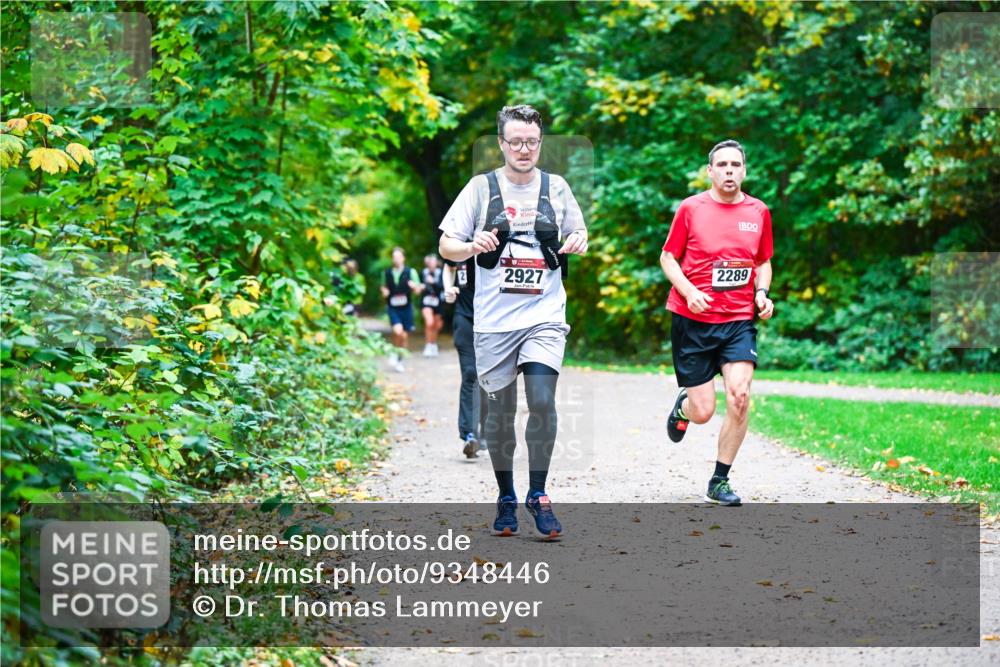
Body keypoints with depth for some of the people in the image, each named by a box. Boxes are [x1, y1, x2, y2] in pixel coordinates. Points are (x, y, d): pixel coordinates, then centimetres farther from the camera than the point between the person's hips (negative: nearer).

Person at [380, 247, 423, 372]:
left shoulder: (410, 272, -1)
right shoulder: (387, 273, 5)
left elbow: (418, 291, 2)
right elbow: (384, 288, 20)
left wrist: (414, 286, -20)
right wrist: (384, 292, -3)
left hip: (406, 307, 1)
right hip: (393, 307, 0)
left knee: (405, 335, 6)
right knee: (398, 331, -21)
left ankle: (400, 359, 23)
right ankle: (396, 353, 3)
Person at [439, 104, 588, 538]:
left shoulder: (556, 188, 7)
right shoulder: (481, 187, 2)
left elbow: (577, 234, 21)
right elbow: (446, 246, 2)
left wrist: (579, 242, -4)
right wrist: (473, 246, -20)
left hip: (544, 315, 0)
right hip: (493, 319, 0)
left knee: (542, 402, -13)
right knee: (500, 410, 6)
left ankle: (537, 495, -1)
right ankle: (506, 498, 20)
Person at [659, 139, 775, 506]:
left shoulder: (759, 211, 6)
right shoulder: (691, 208, -2)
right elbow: (668, 257, 3)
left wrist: (763, 293, -1)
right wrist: (689, 292, -13)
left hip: (739, 319, 2)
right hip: (692, 320, -2)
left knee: (739, 394, -17)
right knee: (703, 412, -2)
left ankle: (720, 482, -1)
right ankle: (682, 406, 39)